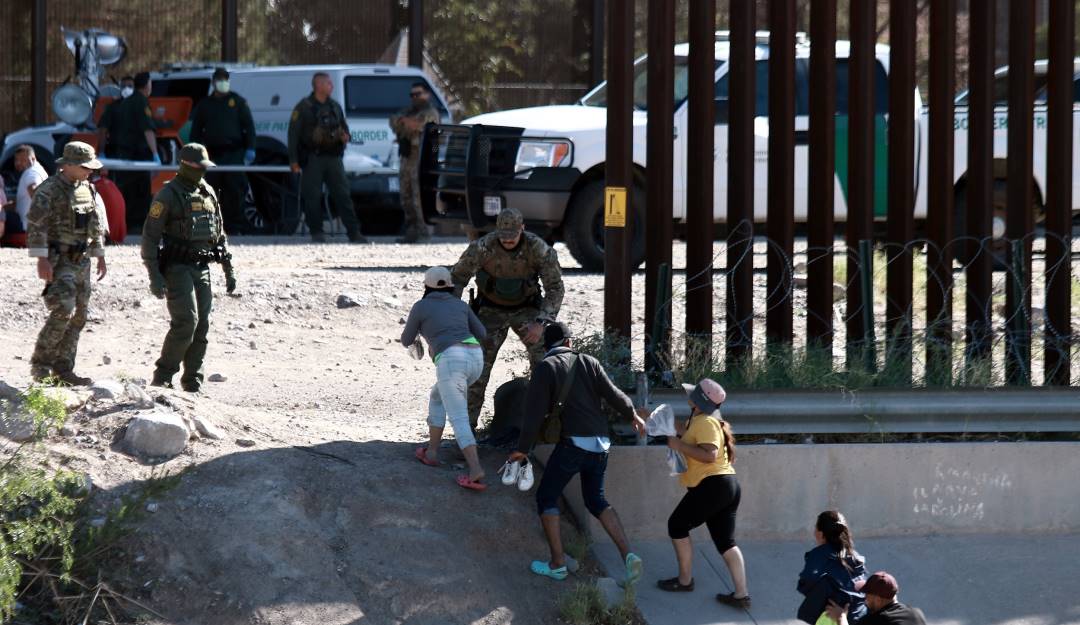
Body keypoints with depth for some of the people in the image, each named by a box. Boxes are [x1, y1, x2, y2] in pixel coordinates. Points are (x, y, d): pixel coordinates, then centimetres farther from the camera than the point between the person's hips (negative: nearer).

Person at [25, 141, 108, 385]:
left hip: (81, 262, 8)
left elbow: (95, 225, 22)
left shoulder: (88, 189, 12)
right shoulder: (49, 190, -12)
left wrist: (100, 255, 20)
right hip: (58, 262, -8)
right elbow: (35, 226, -17)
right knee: (63, 312, -17)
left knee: (78, 317, 6)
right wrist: (42, 260, -22)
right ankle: (40, 365, -8)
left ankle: (63, 368, 11)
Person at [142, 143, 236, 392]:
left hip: (202, 269, 7)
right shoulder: (167, 196, -8)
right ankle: (162, 376, -6)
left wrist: (228, 268, 18)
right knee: (186, 322, -16)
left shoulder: (208, 194, 13)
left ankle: (193, 380, 10)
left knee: (202, 326, 3)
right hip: (177, 267, -7)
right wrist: (155, 276, -17)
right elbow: (150, 237, -10)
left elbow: (218, 233, 22)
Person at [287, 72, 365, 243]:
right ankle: (317, 234, 7)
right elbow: (293, 134, -4)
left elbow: (344, 127, 28)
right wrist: (293, 160, -11)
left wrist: (346, 136, 2)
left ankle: (354, 233, -3)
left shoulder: (335, 106, 15)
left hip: (333, 157, 4)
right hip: (312, 159, -4)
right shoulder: (303, 107, -1)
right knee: (312, 197, -2)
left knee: (343, 195, -1)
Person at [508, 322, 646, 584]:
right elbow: (613, 394, 8)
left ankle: (557, 564, 3)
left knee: (546, 497, 10)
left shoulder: (546, 367, -3)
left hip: (573, 443, -5)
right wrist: (633, 415, 26)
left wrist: (522, 449, -3)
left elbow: (535, 410, -7)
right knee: (595, 498, 19)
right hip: (600, 444, 5)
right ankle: (627, 555, 3)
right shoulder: (589, 362, 9)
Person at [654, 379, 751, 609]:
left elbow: (710, 454, -25)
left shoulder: (706, 423, -14)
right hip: (727, 487, 10)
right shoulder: (696, 421, 19)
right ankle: (741, 594, 1)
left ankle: (685, 580, 12)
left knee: (677, 525, 5)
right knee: (725, 541, 7)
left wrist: (680, 445, -20)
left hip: (713, 486, -10)